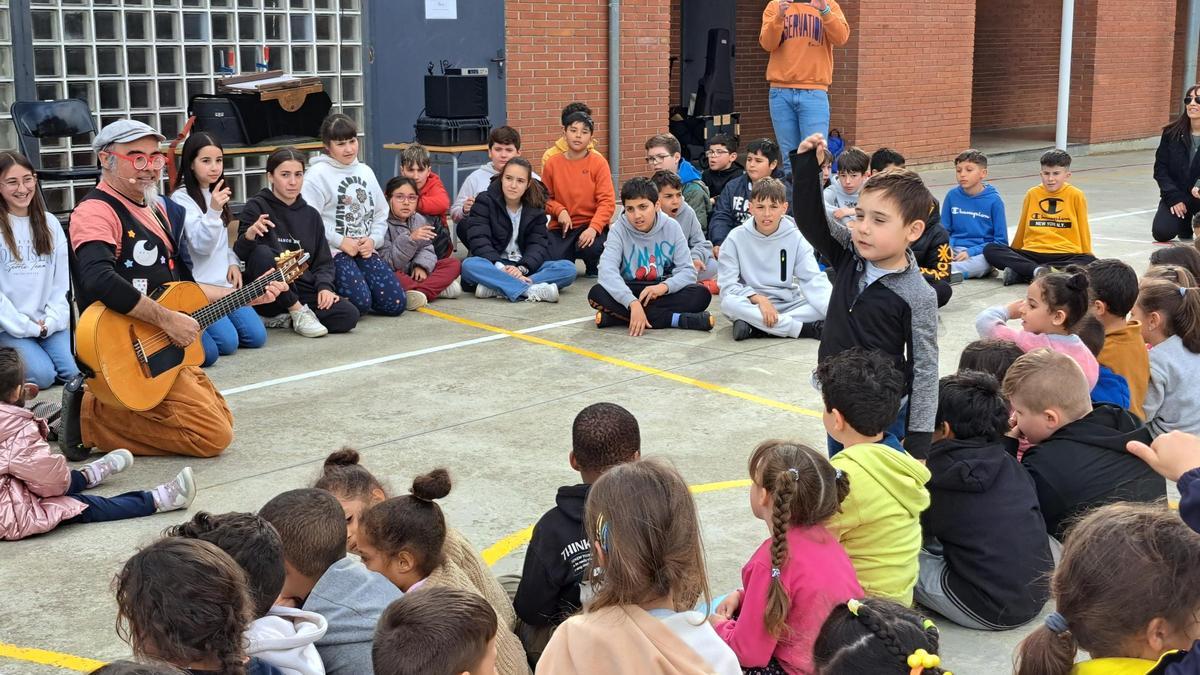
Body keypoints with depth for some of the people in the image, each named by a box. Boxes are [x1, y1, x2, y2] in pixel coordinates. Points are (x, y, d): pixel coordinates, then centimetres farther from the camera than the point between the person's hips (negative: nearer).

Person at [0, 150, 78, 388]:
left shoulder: (49, 223, 7)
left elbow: (62, 281, 6)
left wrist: (51, 322, -7)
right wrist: (28, 327, -12)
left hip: (49, 324, 4)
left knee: (75, 370, -17)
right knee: (43, 375, -21)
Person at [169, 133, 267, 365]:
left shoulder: (216, 193, 14)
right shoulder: (182, 198, -11)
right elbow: (201, 245, -19)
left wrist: (233, 263, 6)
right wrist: (213, 210, -32)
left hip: (224, 283, 8)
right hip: (198, 286, -8)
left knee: (257, 337, -2)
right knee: (228, 343, -19)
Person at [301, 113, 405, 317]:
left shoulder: (365, 172, 16)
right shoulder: (317, 174, -6)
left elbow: (381, 214, 16)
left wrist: (373, 239, -2)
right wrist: (341, 242, -14)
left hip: (365, 250, 6)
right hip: (332, 252, -6)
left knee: (395, 304, -8)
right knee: (360, 302, -26)